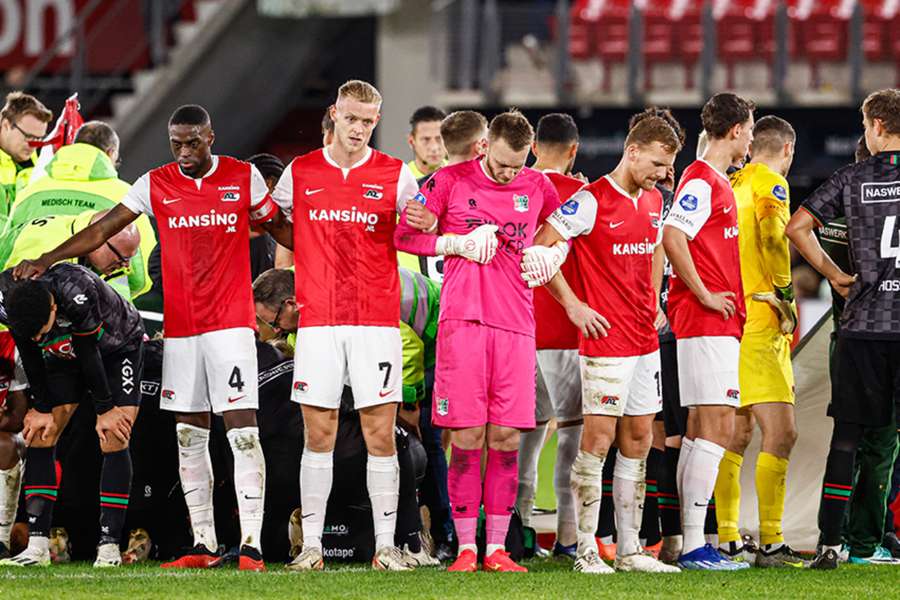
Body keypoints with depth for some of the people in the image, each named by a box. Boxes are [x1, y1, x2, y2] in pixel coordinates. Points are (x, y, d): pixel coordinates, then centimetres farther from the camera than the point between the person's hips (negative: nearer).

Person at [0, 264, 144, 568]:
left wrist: (105, 410, -19)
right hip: (65, 354, 5)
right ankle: (38, 545, -9)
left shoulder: (77, 295, -41)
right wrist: (43, 409, -8)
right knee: (38, 435, -7)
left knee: (113, 441, -16)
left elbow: (89, 355, -30)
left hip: (117, 347, -5)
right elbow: (31, 358, -12)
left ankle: (109, 545, -15)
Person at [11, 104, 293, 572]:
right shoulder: (155, 185, 5)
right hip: (179, 324, 3)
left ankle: (251, 544, -13)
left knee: (242, 430, -11)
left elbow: (279, 228, 13)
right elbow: (103, 230, 4)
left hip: (231, 321, -3)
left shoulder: (244, 178, 1)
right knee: (189, 435, 5)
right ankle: (204, 545, 11)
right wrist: (46, 260, -3)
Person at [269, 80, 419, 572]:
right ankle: (311, 545, 4)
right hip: (317, 319, 1)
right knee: (318, 435, 1)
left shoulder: (396, 175, 4)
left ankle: (385, 545, 0)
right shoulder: (300, 173, 7)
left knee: (380, 434, -3)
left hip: (377, 319, -1)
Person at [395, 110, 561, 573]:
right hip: (463, 321, -3)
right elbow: (404, 235, 4)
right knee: (466, 437, -4)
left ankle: (496, 548, 5)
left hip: (515, 324, 3)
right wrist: (458, 243, -9)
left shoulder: (538, 188, 10)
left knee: (506, 438, 0)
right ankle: (465, 547, 1)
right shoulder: (451, 181, 2)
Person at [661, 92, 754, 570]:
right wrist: (705, 295, -19)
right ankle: (694, 545, -16)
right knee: (717, 427, -13)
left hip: (718, 322, 10)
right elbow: (673, 238, -24)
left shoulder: (717, 182, 18)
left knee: (701, 428, 10)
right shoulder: (701, 181, -12)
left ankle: (691, 542, 12)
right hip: (707, 323, -10)